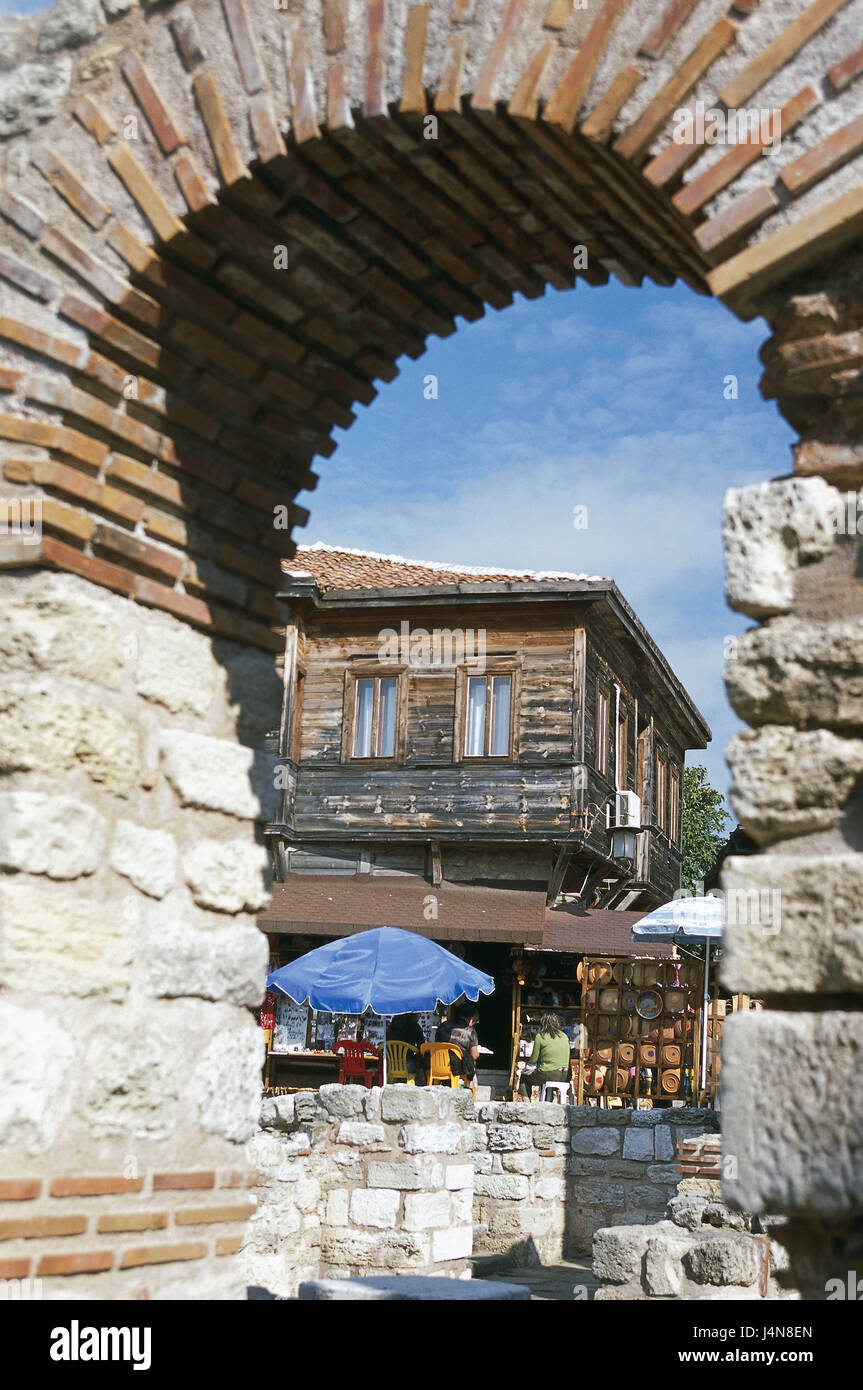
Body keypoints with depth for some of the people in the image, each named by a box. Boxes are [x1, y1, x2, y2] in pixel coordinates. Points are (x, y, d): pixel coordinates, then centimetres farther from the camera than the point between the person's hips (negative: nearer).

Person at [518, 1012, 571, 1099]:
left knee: (524, 1078, 20)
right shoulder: (564, 1036, 10)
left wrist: (528, 1063, 23)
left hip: (549, 1075, -6)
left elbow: (533, 1060, 0)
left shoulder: (540, 1036, -4)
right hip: (565, 1076, 6)